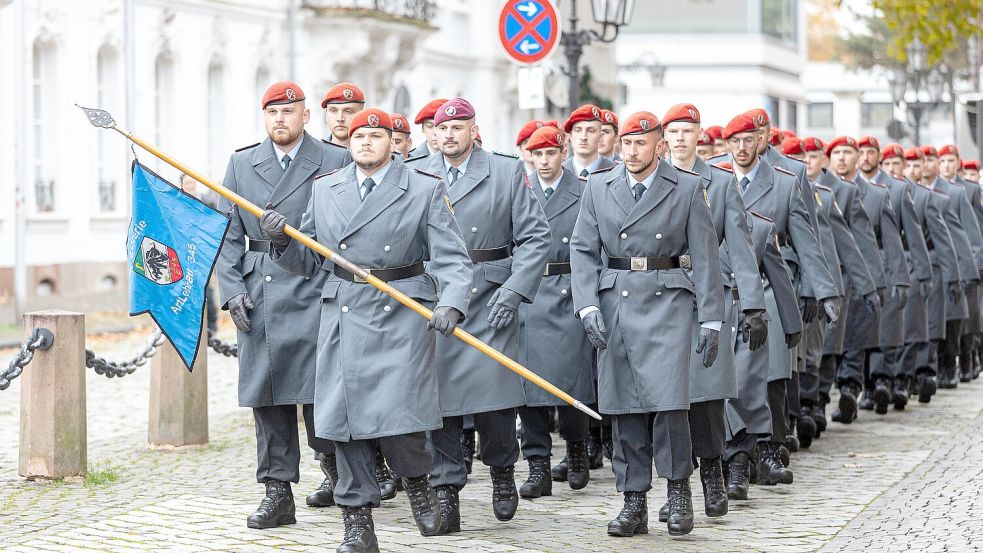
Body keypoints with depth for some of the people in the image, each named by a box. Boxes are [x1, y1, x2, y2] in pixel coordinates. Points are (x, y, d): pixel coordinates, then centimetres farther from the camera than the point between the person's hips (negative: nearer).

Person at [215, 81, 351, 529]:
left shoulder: (336, 162, 2)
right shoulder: (242, 164, 11)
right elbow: (228, 234, 9)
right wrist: (232, 290, -1)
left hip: (315, 291, -3)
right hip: (258, 293, 3)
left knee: (317, 389, -6)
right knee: (267, 395, 3)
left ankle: (335, 467, 19)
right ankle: (277, 493, 8)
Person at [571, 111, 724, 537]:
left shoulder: (687, 187, 2)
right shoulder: (598, 187, 8)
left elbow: (705, 256, 1)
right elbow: (583, 249, 7)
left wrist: (711, 320, -3)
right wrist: (588, 307, -6)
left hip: (666, 301, -3)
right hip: (614, 302, 3)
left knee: (668, 400, -14)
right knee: (623, 406, 4)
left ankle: (678, 486, 7)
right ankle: (634, 503, 12)